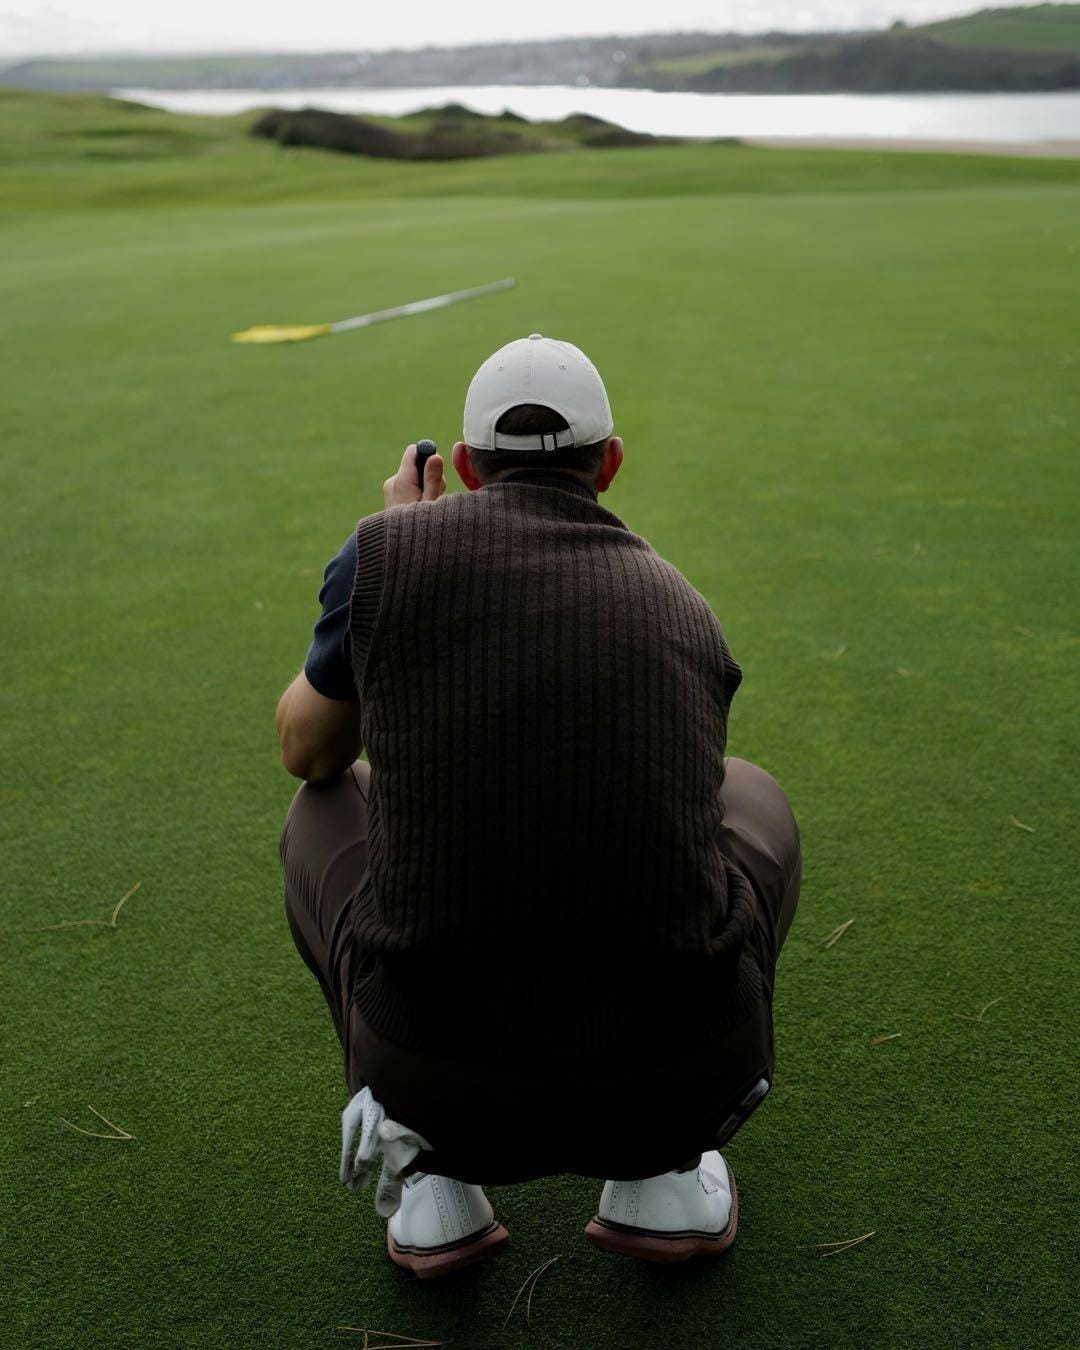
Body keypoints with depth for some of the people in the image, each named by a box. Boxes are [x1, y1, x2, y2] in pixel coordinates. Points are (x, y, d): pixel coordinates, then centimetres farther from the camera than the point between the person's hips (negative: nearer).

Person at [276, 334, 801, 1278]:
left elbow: (307, 750, 17)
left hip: (439, 1081, -1)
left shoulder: (391, 549, -1)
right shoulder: (685, 608, 8)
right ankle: (662, 1173, 18)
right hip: (675, 1078, 1)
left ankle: (429, 1178, 16)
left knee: (325, 808, 27)